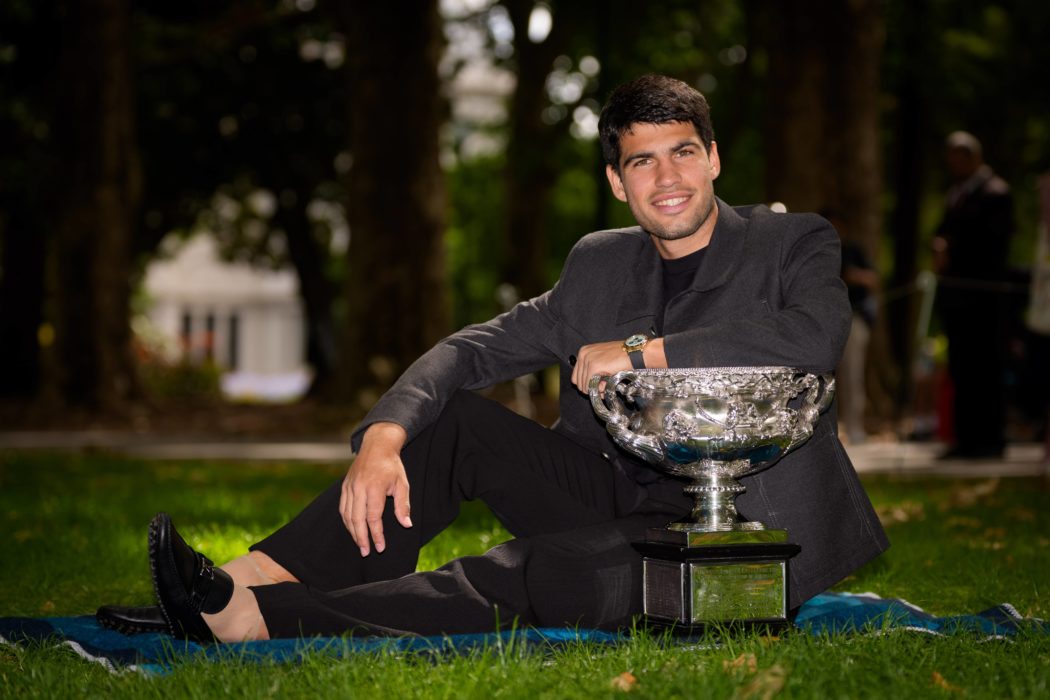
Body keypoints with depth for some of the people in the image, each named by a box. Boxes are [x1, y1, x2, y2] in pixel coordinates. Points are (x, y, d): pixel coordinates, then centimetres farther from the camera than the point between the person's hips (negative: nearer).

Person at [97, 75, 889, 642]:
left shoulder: (793, 244, -3)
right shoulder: (601, 263, 12)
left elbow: (816, 339, -26)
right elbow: (472, 350, 4)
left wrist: (645, 353, -22)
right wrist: (384, 438, -16)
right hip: (620, 501, 6)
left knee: (548, 571, -33)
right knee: (452, 419, -8)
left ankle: (255, 618, -39)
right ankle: (254, 580, -21)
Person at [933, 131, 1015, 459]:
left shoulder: (995, 192, -7)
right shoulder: (955, 194, 20)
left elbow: (991, 242, -14)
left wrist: (949, 251, -14)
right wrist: (940, 245, -3)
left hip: (981, 296, -8)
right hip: (955, 295, 8)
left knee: (985, 368, -6)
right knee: (961, 368, 8)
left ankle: (989, 439, -3)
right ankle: (967, 439, 11)